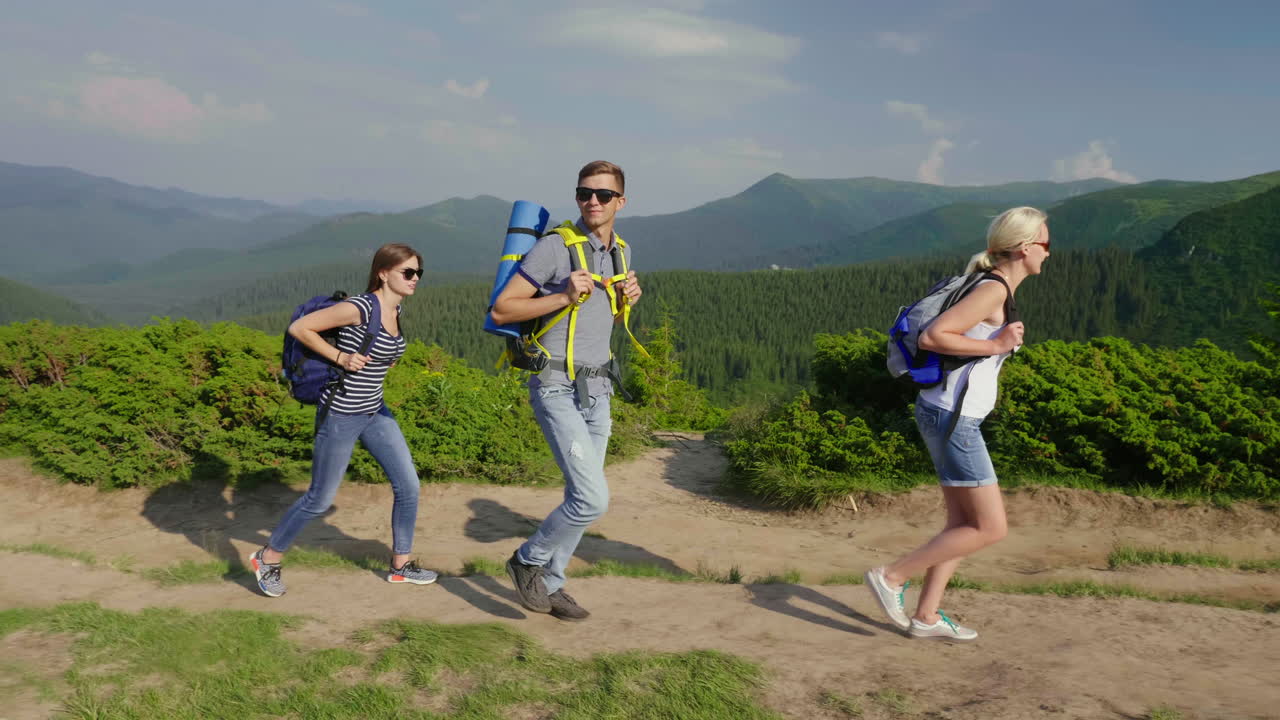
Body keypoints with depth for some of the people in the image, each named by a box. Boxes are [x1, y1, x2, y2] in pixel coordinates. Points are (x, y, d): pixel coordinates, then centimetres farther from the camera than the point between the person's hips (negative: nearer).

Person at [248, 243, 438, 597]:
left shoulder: (395, 309, 5)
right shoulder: (360, 307, -21)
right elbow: (299, 328, -18)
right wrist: (340, 357, -19)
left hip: (375, 413, 8)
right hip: (340, 415, -8)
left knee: (408, 485, 5)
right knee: (320, 499, 3)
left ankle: (401, 565, 20)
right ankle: (267, 558, 24)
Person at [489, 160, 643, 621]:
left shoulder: (621, 251, 11)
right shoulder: (555, 247, -11)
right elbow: (501, 310, -12)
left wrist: (627, 299, 4)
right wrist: (564, 297, -22)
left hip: (597, 391, 8)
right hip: (557, 389, -7)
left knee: (581, 497, 12)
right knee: (593, 498, -14)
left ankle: (550, 584, 29)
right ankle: (528, 561, 10)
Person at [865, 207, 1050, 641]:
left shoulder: (995, 289, 14)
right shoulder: (992, 291, -16)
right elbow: (931, 337, -23)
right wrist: (994, 346, -20)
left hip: (952, 417, 10)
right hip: (953, 419, -10)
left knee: (964, 522, 13)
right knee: (991, 528, -3)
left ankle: (926, 617, 19)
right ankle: (892, 577, 2)